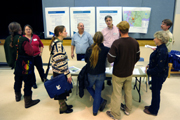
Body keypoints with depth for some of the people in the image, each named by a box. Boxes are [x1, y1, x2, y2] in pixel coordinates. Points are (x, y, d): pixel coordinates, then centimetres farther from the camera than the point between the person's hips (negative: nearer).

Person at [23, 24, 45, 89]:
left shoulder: (36, 36, 3)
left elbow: (41, 45, 13)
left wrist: (41, 52, 6)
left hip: (37, 56, 3)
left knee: (40, 68, 15)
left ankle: (43, 79, 38)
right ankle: (33, 83, 26)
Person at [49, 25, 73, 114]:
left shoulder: (57, 42, 8)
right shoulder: (58, 44, -22)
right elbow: (60, 62, -25)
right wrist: (68, 74, -19)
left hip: (58, 71, 9)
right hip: (60, 73, -9)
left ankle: (63, 104, 39)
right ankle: (63, 108, 27)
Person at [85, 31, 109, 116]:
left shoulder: (89, 49, -11)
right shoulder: (106, 50, -15)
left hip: (90, 74, 0)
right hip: (101, 74, 0)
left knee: (89, 87, 27)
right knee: (98, 91, 16)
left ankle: (101, 101, 21)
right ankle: (95, 110, 27)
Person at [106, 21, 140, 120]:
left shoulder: (117, 43, -25)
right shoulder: (135, 42, -7)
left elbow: (110, 59, -24)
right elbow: (137, 57, 5)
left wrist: (109, 53, -3)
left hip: (118, 74, -5)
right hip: (129, 73, 5)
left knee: (117, 94, 10)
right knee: (128, 91, 24)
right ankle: (127, 109, 45)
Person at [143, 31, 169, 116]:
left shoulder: (162, 51, -28)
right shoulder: (160, 48, 2)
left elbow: (160, 67, -27)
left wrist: (149, 71, -17)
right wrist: (150, 65, 8)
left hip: (159, 75, -9)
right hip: (157, 74, 9)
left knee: (156, 92, 8)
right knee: (155, 91, 22)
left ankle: (153, 111, 28)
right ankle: (153, 106, 42)